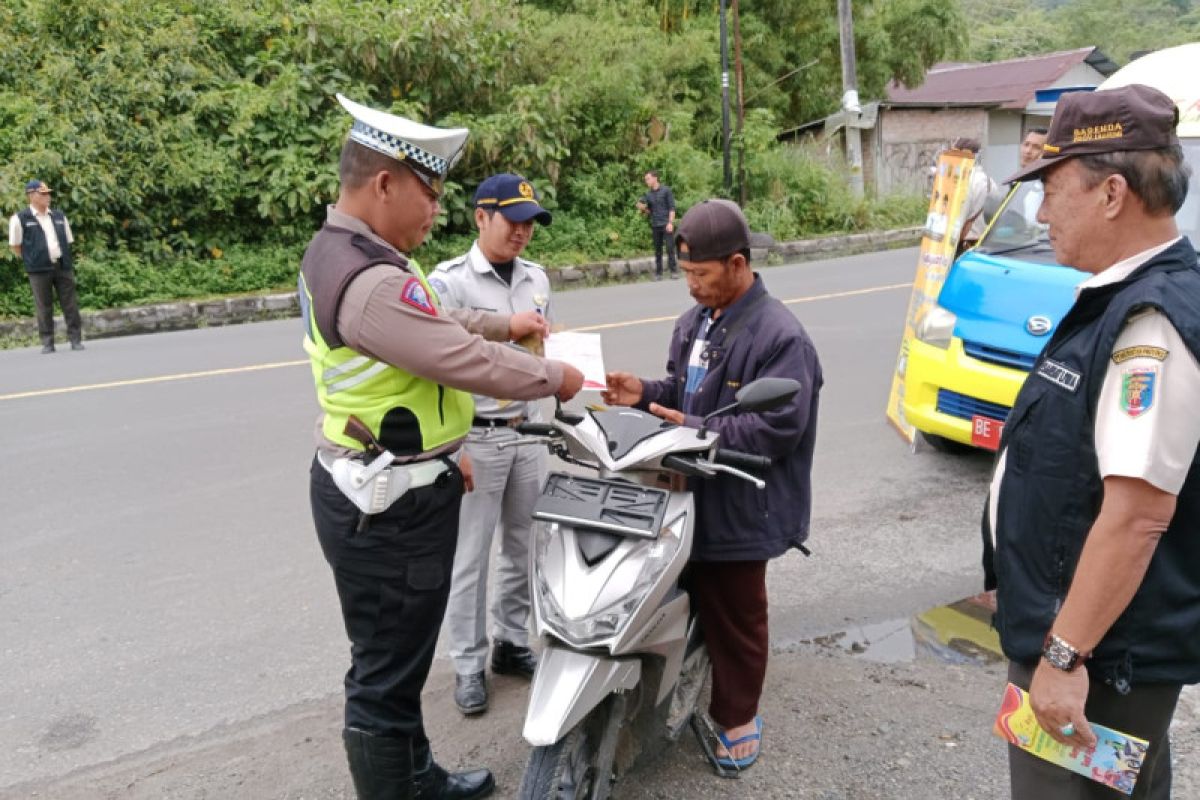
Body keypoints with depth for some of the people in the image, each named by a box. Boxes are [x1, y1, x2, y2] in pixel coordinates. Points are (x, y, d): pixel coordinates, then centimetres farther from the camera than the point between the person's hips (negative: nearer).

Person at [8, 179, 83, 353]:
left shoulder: (59, 216, 11)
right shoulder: (20, 218, -2)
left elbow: (68, 241, 18)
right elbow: (15, 245, 4)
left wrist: (65, 259, 11)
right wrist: (31, 260, 4)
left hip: (63, 266, 3)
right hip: (39, 270, -3)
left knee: (70, 304, 1)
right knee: (44, 307, 1)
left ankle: (75, 339, 7)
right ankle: (47, 342, 8)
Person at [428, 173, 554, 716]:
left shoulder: (536, 278, 8)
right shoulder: (448, 281, -12)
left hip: (527, 430, 6)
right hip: (474, 436, -6)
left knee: (524, 546, 15)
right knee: (469, 556, 5)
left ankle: (511, 643, 33)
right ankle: (468, 664, 19)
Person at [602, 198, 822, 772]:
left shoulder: (780, 336, -19)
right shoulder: (694, 322, 10)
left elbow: (779, 428, -24)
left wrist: (695, 431, -26)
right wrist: (646, 393, -1)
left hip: (739, 504, -7)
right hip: (691, 492, 8)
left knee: (733, 617, 8)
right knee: (697, 603, 21)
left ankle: (735, 715, 28)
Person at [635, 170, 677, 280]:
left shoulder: (666, 190, 0)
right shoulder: (647, 194, 10)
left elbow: (672, 207, -4)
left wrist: (670, 222, -13)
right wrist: (643, 209, -5)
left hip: (666, 224, -4)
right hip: (655, 225, 4)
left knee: (670, 248, -6)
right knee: (657, 250, 5)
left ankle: (673, 270, -1)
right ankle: (658, 273, 8)